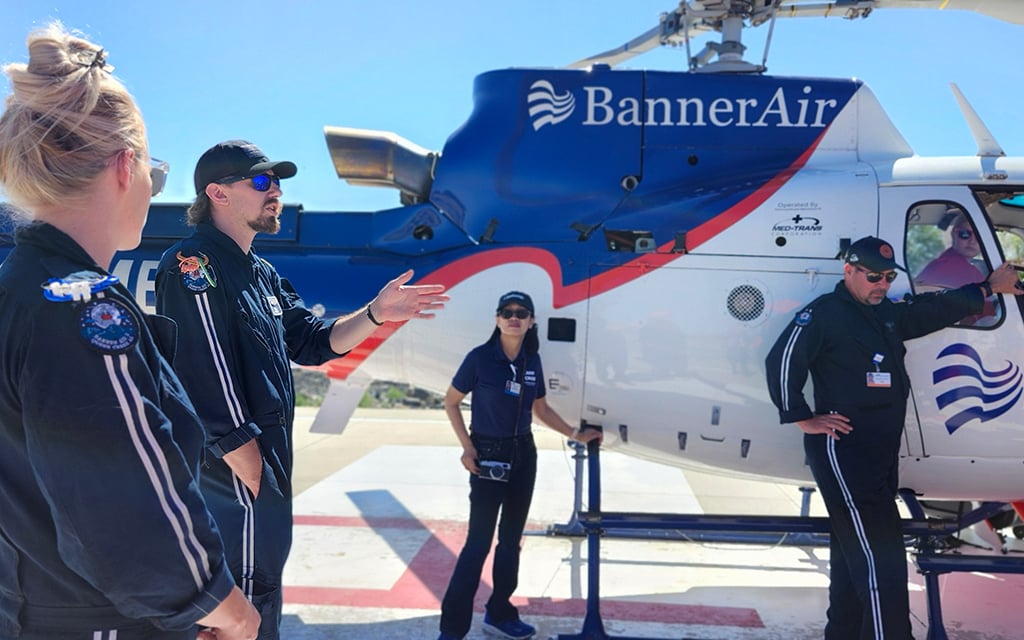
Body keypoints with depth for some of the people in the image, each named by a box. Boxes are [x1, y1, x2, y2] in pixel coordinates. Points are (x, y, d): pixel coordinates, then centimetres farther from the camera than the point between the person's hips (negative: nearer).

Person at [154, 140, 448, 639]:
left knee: (258, 589, 21)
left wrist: (376, 314, -1)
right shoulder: (195, 265, -17)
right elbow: (213, 392, -22)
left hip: (264, 464, 10)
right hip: (234, 476, -10)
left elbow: (312, 342, 13)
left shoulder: (261, 274, 14)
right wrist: (255, 479, -22)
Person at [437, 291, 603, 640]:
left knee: (511, 538, 13)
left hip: (523, 454, 6)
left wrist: (575, 434, 10)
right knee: (479, 541, -7)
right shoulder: (480, 358, -13)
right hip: (488, 455, -6)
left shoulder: (532, 362, 2)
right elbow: (450, 402, -5)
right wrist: (467, 447, -13)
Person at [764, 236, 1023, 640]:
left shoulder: (888, 314, 18)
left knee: (853, 556, 16)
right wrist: (804, 420, -13)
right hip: (842, 451, -9)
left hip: (880, 452, 9)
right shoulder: (824, 313, -9)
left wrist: (989, 287, 37)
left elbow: (937, 309, 32)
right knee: (881, 561, -13)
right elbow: (781, 361, -15)